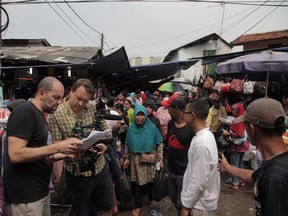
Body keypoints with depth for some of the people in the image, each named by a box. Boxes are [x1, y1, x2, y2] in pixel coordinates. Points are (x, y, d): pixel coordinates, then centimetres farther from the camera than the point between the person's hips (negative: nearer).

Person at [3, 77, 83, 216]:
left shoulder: (40, 116, 13)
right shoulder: (25, 112, -16)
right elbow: (16, 155, -26)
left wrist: (65, 154, 1)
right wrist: (58, 147, -25)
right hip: (25, 197, -9)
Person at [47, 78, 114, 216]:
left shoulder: (95, 107, -3)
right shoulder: (55, 115, -14)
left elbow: (106, 131, 5)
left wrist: (105, 145, -15)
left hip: (101, 168, 4)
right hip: (78, 174, -3)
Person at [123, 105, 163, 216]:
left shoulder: (152, 128, -9)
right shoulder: (131, 129, -3)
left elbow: (159, 145, -4)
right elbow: (128, 145, 6)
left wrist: (160, 159, -6)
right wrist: (127, 158, 5)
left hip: (150, 160, -1)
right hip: (136, 160, 1)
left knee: (150, 181, 11)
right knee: (138, 183, 6)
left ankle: (151, 200, 39)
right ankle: (138, 206, 25)